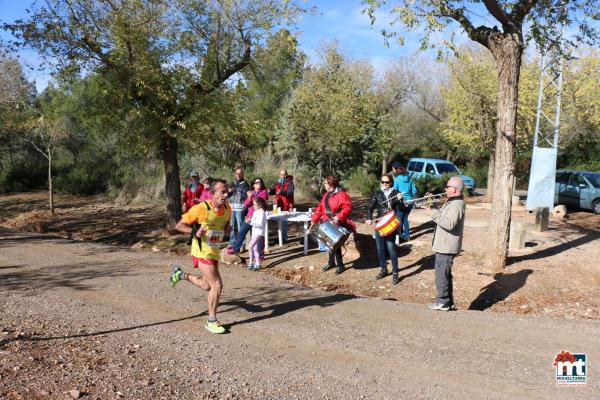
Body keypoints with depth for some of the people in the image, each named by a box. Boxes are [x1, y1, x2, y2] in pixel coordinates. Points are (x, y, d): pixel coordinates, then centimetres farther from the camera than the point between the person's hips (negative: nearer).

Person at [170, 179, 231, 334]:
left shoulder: (227, 210, -4)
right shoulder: (201, 209, -21)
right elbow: (179, 225, -13)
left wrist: (226, 231, -7)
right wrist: (194, 231, -30)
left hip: (214, 252, 7)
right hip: (202, 252, -7)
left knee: (207, 285, 19)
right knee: (217, 285, -11)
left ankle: (181, 275, 43)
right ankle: (212, 321, 6)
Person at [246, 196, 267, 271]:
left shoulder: (262, 212, -15)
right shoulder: (255, 212, 13)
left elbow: (260, 224, -22)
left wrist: (251, 222, -28)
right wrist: (249, 221, 1)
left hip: (259, 232, -10)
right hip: (254, 232, 10)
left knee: (250, 246, -20)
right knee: (255, 249, 12)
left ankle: (250, 263, -14)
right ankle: (257, 264, 20)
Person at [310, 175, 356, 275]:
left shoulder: (341, 195, -14)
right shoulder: (326, 195, 12)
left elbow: (348, 208, -21)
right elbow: (320, 208, 14)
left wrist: (339, 216, -30)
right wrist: (314, 219, 9)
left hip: (338, 225, -7)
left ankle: (340, 265, 7)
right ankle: (331, 262, 30)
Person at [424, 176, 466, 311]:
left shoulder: (457, 205, -20)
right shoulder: (451, 202, 13)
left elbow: (449, 224, -30)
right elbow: (442, 217, 19)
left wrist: (432, 213, -27)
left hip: (447, 247, -11)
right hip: (443, 245, 11)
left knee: (441, 275, -2)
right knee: (445, 274, 18)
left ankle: (443, 303, 8)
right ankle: (448, 301, 28)